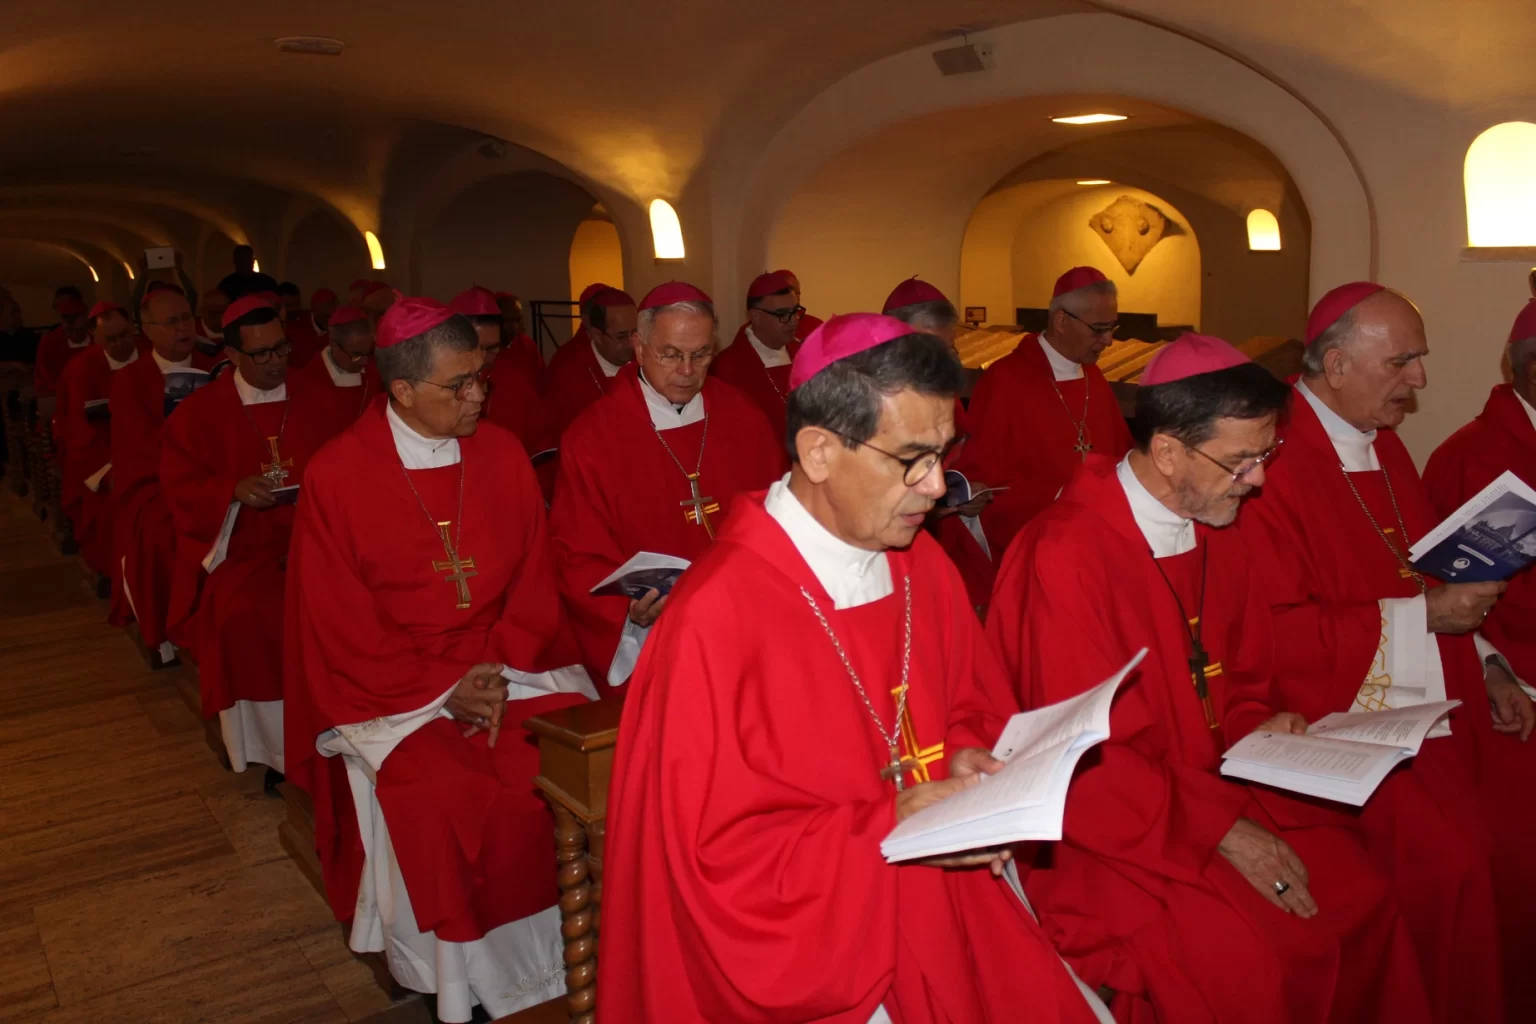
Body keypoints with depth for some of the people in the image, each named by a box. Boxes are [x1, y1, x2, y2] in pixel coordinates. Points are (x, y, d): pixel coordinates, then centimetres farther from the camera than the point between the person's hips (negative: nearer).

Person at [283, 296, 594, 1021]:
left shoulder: (502, 456, 2)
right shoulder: (336, 475, -7)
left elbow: (534, 580, 5)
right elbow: (339, 623, -6)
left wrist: (498, 671, -11)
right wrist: (443, 690, -14)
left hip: (508, 666, 3)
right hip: (393, 684, -2)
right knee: (445, 797, -29)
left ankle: (572, 958, -2)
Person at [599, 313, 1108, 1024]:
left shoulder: (922, 566, 0)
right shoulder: (717, 618, -22)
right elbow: (717, 856, -17)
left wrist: (968, 759, -6)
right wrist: (890, 826, -21)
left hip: (942, 892, 6)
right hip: (802, 937, -6)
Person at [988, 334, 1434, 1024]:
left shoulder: (1212, 531, 4)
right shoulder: (1065, 557, -22)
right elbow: (1081, 761, -19)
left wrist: (1258, 727, -3)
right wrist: (1220, 830, -18)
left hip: (1211, 783, 8)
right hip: (1107, 822, -7)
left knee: (1359, 890, -7)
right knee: (1244, 959, -23)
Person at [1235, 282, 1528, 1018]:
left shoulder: (1382, 445, 12)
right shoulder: (1272, 460, -16)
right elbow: (1275, 632, -20)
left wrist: (1484, 666, 9)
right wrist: (1421, 617, -16)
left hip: (1436, 692, 8)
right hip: (1341, 706, -8)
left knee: (1519, 818, -6)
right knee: (1447, 848, -23)